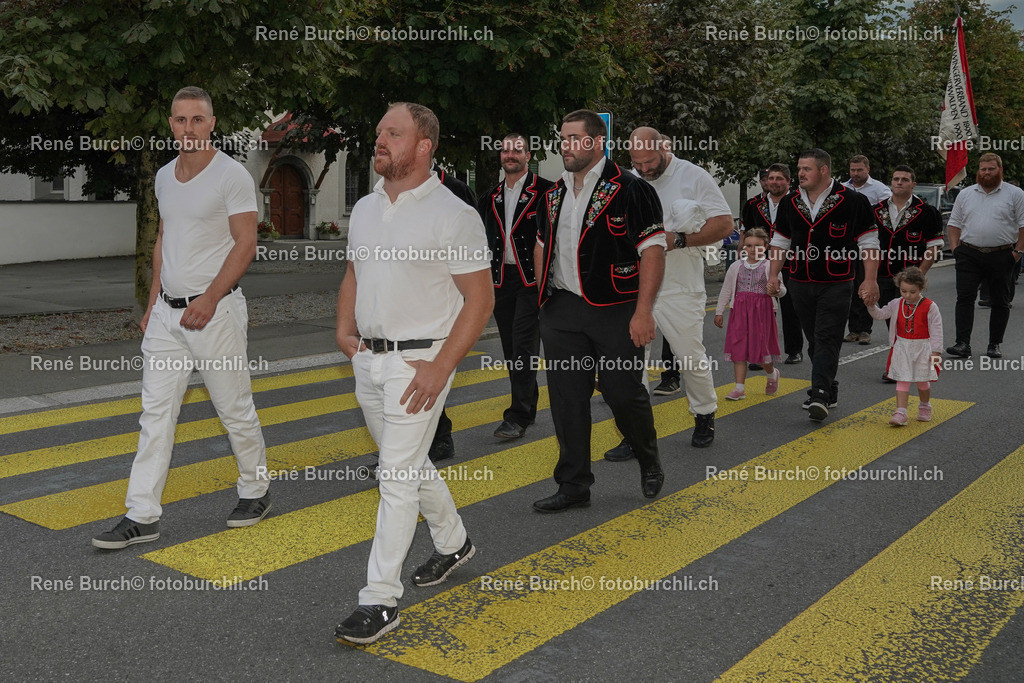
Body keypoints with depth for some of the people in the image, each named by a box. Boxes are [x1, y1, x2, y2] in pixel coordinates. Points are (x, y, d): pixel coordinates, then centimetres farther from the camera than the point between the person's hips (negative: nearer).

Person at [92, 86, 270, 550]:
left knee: (235, 410, 4)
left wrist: (209, 299, -20)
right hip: (167, 311, 7)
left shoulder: (231, 175, -9)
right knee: (156, 412, 3)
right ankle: (142, 516, 6)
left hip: (215, 310, -6)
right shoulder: (164, 176, 13)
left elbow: (245, 244, -13)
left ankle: (254, 492, 24)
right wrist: (153, 301, 16)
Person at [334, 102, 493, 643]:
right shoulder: (364, 209, 10)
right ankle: (453, 542, 41)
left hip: (419, 361, -7)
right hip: (368, 358, 8)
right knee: (409, 464, 19)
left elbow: (480, 298, -13)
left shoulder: (452, 215, -12)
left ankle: (380, 600, 0)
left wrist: (440, 368, -19)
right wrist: (344, 330, 5)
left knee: (398, 476, -7)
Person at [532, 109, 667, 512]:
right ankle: (574, 485, 16)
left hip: (616, 311, -6)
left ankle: (650, 462, 28)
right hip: (561, 312, 6)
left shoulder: (630, 189, -7)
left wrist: (643, 311, -17)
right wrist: (544, 295, 15)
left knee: (624, 394, -1)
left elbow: (653, 251, -11)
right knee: (567, 399, 6)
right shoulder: (555, 195, 14)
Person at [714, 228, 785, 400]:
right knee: (738, 347, -1)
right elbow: (726, 291, 14)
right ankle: (740, 388, 3)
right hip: (740, 310, 3)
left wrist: (777, 290, -22)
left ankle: (772, 374, 30)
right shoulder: (736, 267, 8)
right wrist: (719, 312, 12)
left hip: (762, 310, -3)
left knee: (760, 346, -3)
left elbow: (781, 289, 2)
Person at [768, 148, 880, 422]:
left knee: (827, 339, -11)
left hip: (836, 284, -5)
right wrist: (773, 275, 7)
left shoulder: (852, 202, -6)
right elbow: (780, 242, 17)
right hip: (800, 284, 5)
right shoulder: (790, 205, 9)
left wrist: (870, 280, -9)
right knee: (815, 341, 11)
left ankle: (819, 394, -15)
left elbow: (868, 243, -4)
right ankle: (829, 391, 24)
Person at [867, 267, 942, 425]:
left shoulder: (929, 307, -10)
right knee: (902, 380, -3)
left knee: (922, 381, 11)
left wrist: (936, 351, -12)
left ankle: (925, 407, 37)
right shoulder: (896, 304, 1)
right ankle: (900, 413, -5)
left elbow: (936, 330, -9)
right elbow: (880, 315, 4)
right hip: (902, 348, 2)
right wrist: (872, 305, -16)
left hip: (922, 348, -2)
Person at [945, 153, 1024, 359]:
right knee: (965, 298, -8)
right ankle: (963, 344, -8)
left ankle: (994, 345, 14)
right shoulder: (965, 195, 10)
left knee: (1000, 302, 6)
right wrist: (955, 247, 2)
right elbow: (954, 223, 14)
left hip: (1001, 256, -2)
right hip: (969, 255, 2)